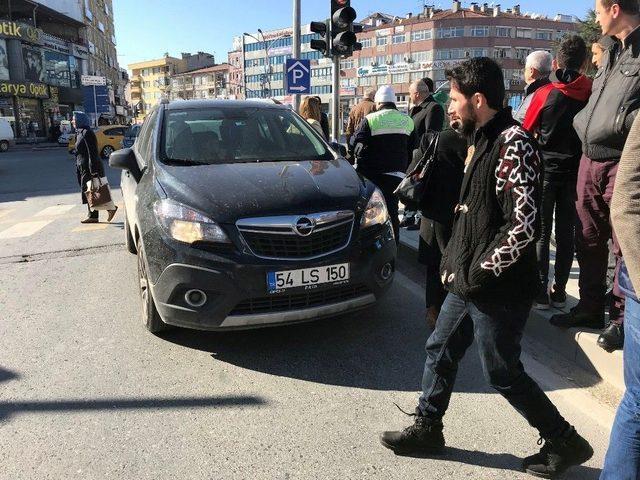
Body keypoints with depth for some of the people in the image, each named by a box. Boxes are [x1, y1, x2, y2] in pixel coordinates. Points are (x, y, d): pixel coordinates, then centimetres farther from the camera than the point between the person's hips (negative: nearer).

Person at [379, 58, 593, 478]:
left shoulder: (514, 143, -18)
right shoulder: (485, 140, 12)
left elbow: (524, 224, -25)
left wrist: (481, 272, -18)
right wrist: (456, 263, 11)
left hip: (498, 290, -9)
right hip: (468, 282, 9)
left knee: (503, 374, 6)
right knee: (440, 352, 16)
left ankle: (566, 443, 26)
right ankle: (427, 429, 33)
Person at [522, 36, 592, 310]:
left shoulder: (545, 93, -10)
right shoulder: (592, 94, -5)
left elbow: (526, 131, -1)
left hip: (545, 170, -2)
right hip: (575, 171, 2)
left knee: (541, 232, 5)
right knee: (566, 232, 10)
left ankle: (540, 292, 6)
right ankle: (559, 292, 16)